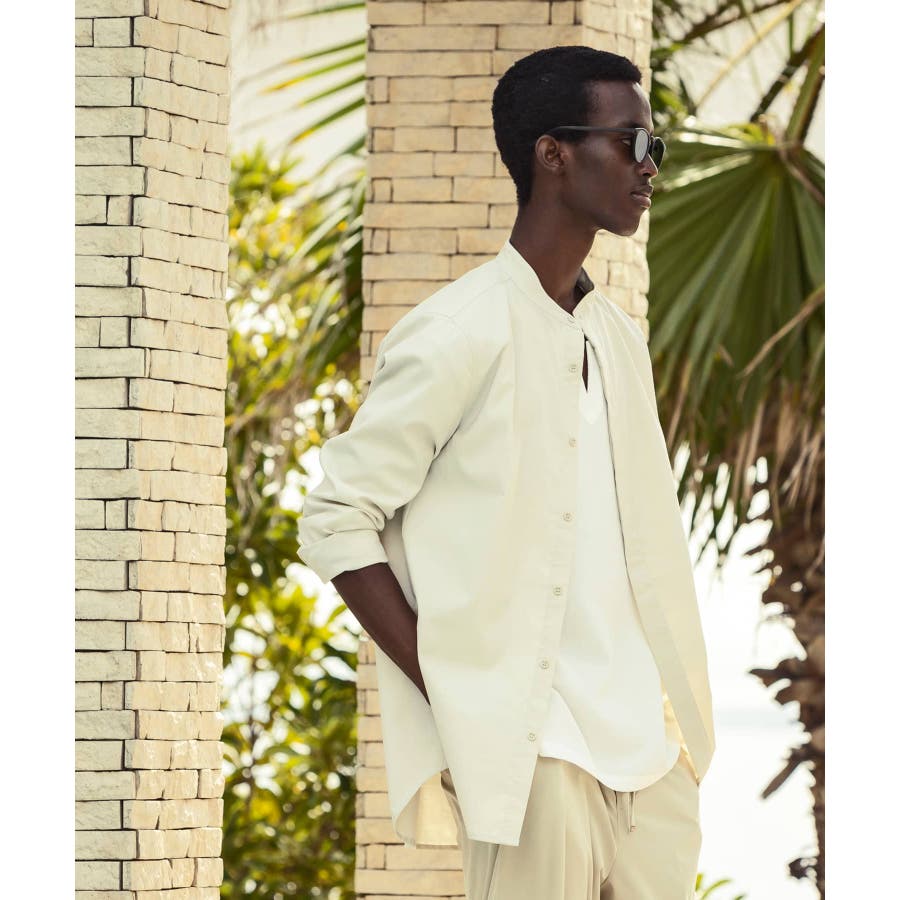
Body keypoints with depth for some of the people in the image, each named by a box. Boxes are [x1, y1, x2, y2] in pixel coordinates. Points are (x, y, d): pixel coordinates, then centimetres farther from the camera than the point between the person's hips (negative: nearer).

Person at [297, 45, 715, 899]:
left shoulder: (618, 338, 15)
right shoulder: (461, 333, -8)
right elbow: (335, 522, -9)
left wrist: (677, 712, 7)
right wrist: (453, 696, -13)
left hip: (652, 746, 7)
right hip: (533, 753, -7)